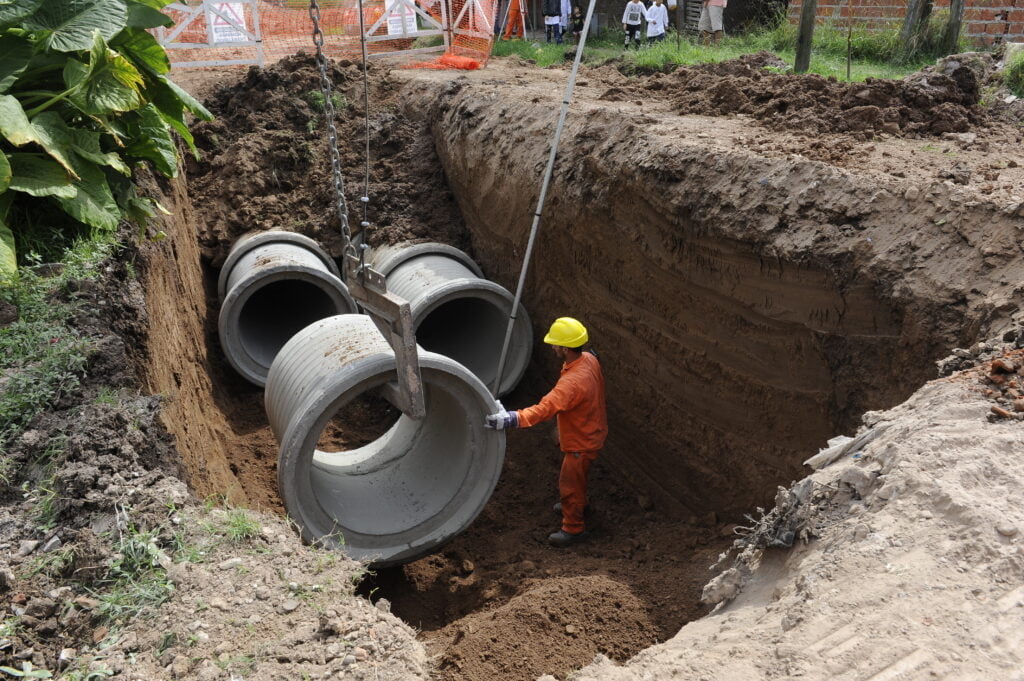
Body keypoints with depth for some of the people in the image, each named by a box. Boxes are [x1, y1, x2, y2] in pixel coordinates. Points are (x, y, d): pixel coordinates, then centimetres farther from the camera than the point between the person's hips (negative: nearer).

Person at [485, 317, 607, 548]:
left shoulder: (572, 382, -40)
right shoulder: (589, 359, -11)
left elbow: (545, 408, -50)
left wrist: (512, 419, -58)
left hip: (582, 442, -9)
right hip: (591, 431, 9)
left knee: (569, 483, 10)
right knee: (576, 475, 32)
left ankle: (573, 528, 29)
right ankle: (577, 503, 57)